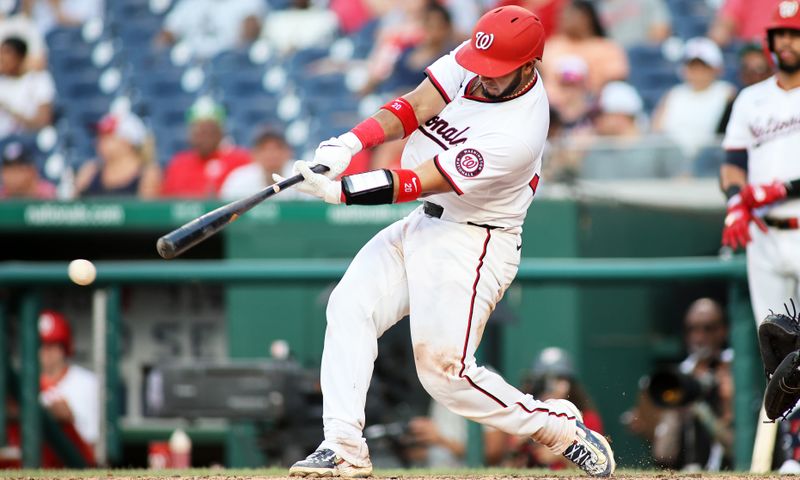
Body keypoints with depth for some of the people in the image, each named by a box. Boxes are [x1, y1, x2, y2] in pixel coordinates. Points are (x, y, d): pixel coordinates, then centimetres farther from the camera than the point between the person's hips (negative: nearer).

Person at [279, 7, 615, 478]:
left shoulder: (517, 133, -29)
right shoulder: (471, 62, -6)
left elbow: (419, 183, -29)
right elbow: (414, 107, -11)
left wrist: (337, 190, -32)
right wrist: (349, 143, -29)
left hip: (472, 241, -8)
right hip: (421, 225, 8)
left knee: (444, 366, -14)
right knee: (350, 307, -7)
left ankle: (561, 430, 3)